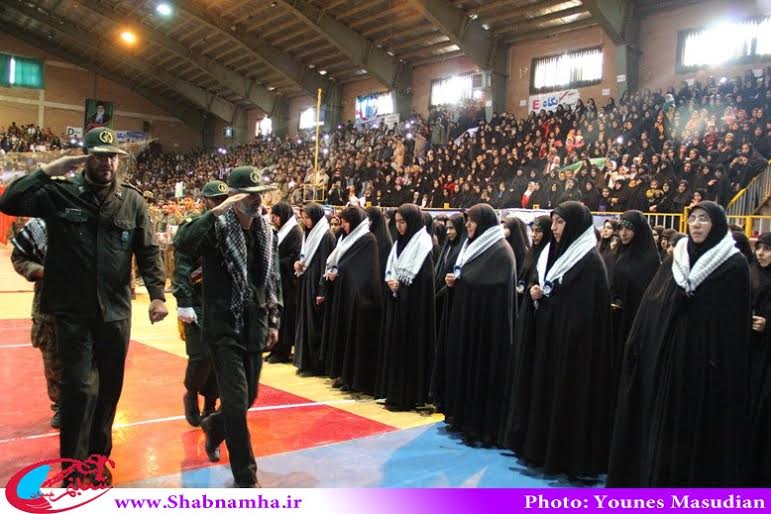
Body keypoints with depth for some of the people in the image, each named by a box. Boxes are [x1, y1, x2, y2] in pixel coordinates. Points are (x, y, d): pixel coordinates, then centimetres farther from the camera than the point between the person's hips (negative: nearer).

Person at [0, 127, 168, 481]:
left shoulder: (132, 200, 2)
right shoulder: (60, 193, -3)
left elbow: (148, 252, 2)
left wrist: (157, 294, -9)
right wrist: (47, 171, -17)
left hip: (115, 311, 3)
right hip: (73, 312, -2)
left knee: (110, 387, 14)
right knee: (81, 388, -6)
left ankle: (98, 455, 34)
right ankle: (74, 467, 11)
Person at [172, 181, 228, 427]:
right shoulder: (190, 229, -3)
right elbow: (181, 269, -10)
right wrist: (184, 304, -17)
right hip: (197, 305, -4)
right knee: (201, 356, -7)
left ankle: (210, 406, 21)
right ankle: (191, 394, 22)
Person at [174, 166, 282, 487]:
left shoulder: (267, 232, 6)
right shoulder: (217, 228, -12)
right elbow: (183, 245, -33)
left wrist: (274, 321, 11)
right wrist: (217, 211, -34)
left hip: (254, 326, 6)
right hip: (224, 326, -6)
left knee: (249, 397, 16)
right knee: (236, 400, -6)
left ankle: (215, 426, 49)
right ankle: (246, 477, 10)